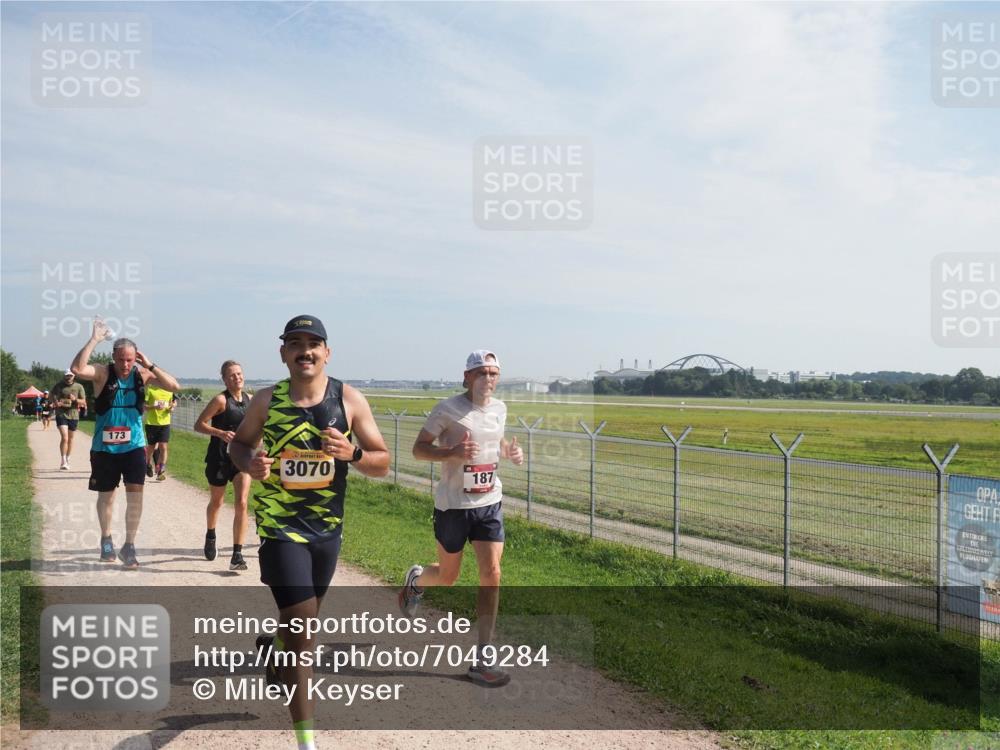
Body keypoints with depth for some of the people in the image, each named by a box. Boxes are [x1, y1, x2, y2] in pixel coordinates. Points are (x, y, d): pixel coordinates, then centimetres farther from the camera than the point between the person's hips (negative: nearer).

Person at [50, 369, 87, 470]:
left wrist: (75, 399, -18)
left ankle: (67, 461, 27)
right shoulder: (59, 385, 2)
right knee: (64, 438, -15)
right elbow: (51, 394, 17)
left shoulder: (79, 387, 2)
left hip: (73, 415, 2)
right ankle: (63, 462, -10)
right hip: (61, 414, -2)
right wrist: (55, 401, -2)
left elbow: (83, 401, 2)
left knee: (70, 439, 12)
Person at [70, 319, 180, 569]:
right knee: (106, 495, 14)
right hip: (104, 447, -1)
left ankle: (129, 546, 8)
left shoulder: (143, 375, -5)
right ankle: (106, 540, 36)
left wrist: (150, 365, -19)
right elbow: (77, 369, -30)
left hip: (134, 446, 1)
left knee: (135, 494, -6)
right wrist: (94, 339, -28)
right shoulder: (103, 373, -10)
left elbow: (174, 387, -13)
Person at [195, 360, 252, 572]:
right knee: (216, 502, 18)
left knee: (241, 504, -11)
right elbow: (199, 424, -13)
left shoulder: (250, 400, 4)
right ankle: (210, 536, 49)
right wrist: (220, 433, -27)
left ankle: (237, 555, -9)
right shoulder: (221, 400, -12)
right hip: (219, 457, -3)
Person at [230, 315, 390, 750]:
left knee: (301, 620, 23)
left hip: (328, 529, 3)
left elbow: (382, 464, -4)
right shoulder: (266, 401, -7)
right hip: (281, 527, -3)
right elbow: (239, 444, 9)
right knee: (302, 629, -10)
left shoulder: (349, 400, -7)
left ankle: (273, 645, 59)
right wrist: (249, 462, -14)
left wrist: (352, 452, -25)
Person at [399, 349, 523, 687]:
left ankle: (481, 661, 2)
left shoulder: (499, 408, 5)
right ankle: (415, 580, 50)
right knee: (447, 577, 11)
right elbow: (418, 449, -9)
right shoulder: (447, 409, -12)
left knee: (491, 574, -7)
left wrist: (509, 451, 0)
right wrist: (452, 452, -26)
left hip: (489, 504, 4)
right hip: (453, 505, -4)